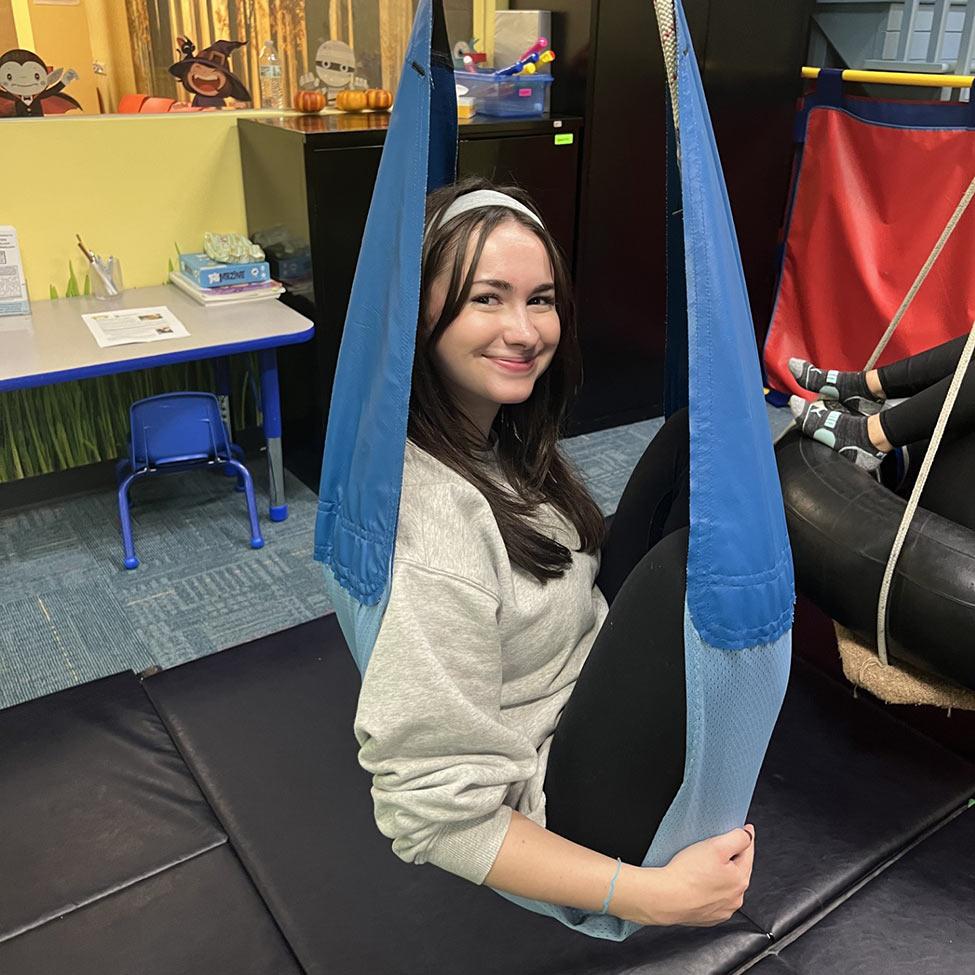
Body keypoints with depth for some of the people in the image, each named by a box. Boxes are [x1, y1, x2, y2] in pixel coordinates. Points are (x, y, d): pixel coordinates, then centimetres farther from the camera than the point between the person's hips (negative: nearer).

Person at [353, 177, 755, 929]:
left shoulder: (503, 440, -2)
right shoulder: (422, 521, -29)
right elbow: (435, 812, -24)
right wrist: (653, 896, -24)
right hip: (574, 816, -7)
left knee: (703, 435, -4)